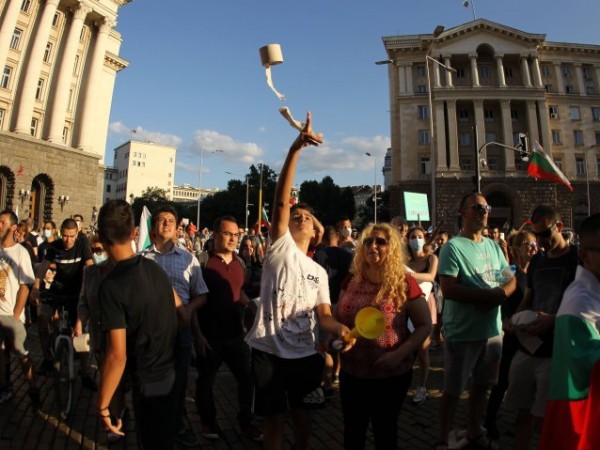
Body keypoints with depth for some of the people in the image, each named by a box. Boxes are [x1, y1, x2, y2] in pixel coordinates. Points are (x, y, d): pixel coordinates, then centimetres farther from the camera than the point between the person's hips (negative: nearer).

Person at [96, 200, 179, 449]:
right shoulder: (153, 267, -4)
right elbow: (178, 307, 9)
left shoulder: (112, 284, -23)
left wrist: (103, 405, -12)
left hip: (149, 380, -6)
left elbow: (117, 355, -23)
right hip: (171, 369, 6)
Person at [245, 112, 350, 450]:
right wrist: (295, 149, -25)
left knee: (302, 415, 18)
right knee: (274, 418, 11)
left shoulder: (319, 272, 11)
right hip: (268, 349, -4)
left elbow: (323, 314, 5)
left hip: (304, 352, 4)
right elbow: (281, 201, -17)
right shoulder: (280, 247, -3)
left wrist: (341, 328, -19)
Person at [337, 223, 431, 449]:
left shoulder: (404, 283, -13)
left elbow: (424, 325, -11)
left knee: (384, 430, 18)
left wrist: (399, 354, -22)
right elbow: (338, 318, 10)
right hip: (351, 372, 4)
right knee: (352, 429, 21)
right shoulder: (352, 281, -1)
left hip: (391, 374, -4)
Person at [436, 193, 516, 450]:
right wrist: (488, 295, -18)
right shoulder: (453, 246, -14)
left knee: (481, 385, 21)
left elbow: (511, 280, 9)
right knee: (453, 390, 4)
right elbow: (448, 289, -23)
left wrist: (499, 294, -12)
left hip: (492, 330, 7)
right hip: (463, 333, -7)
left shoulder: (494, 246, 9)